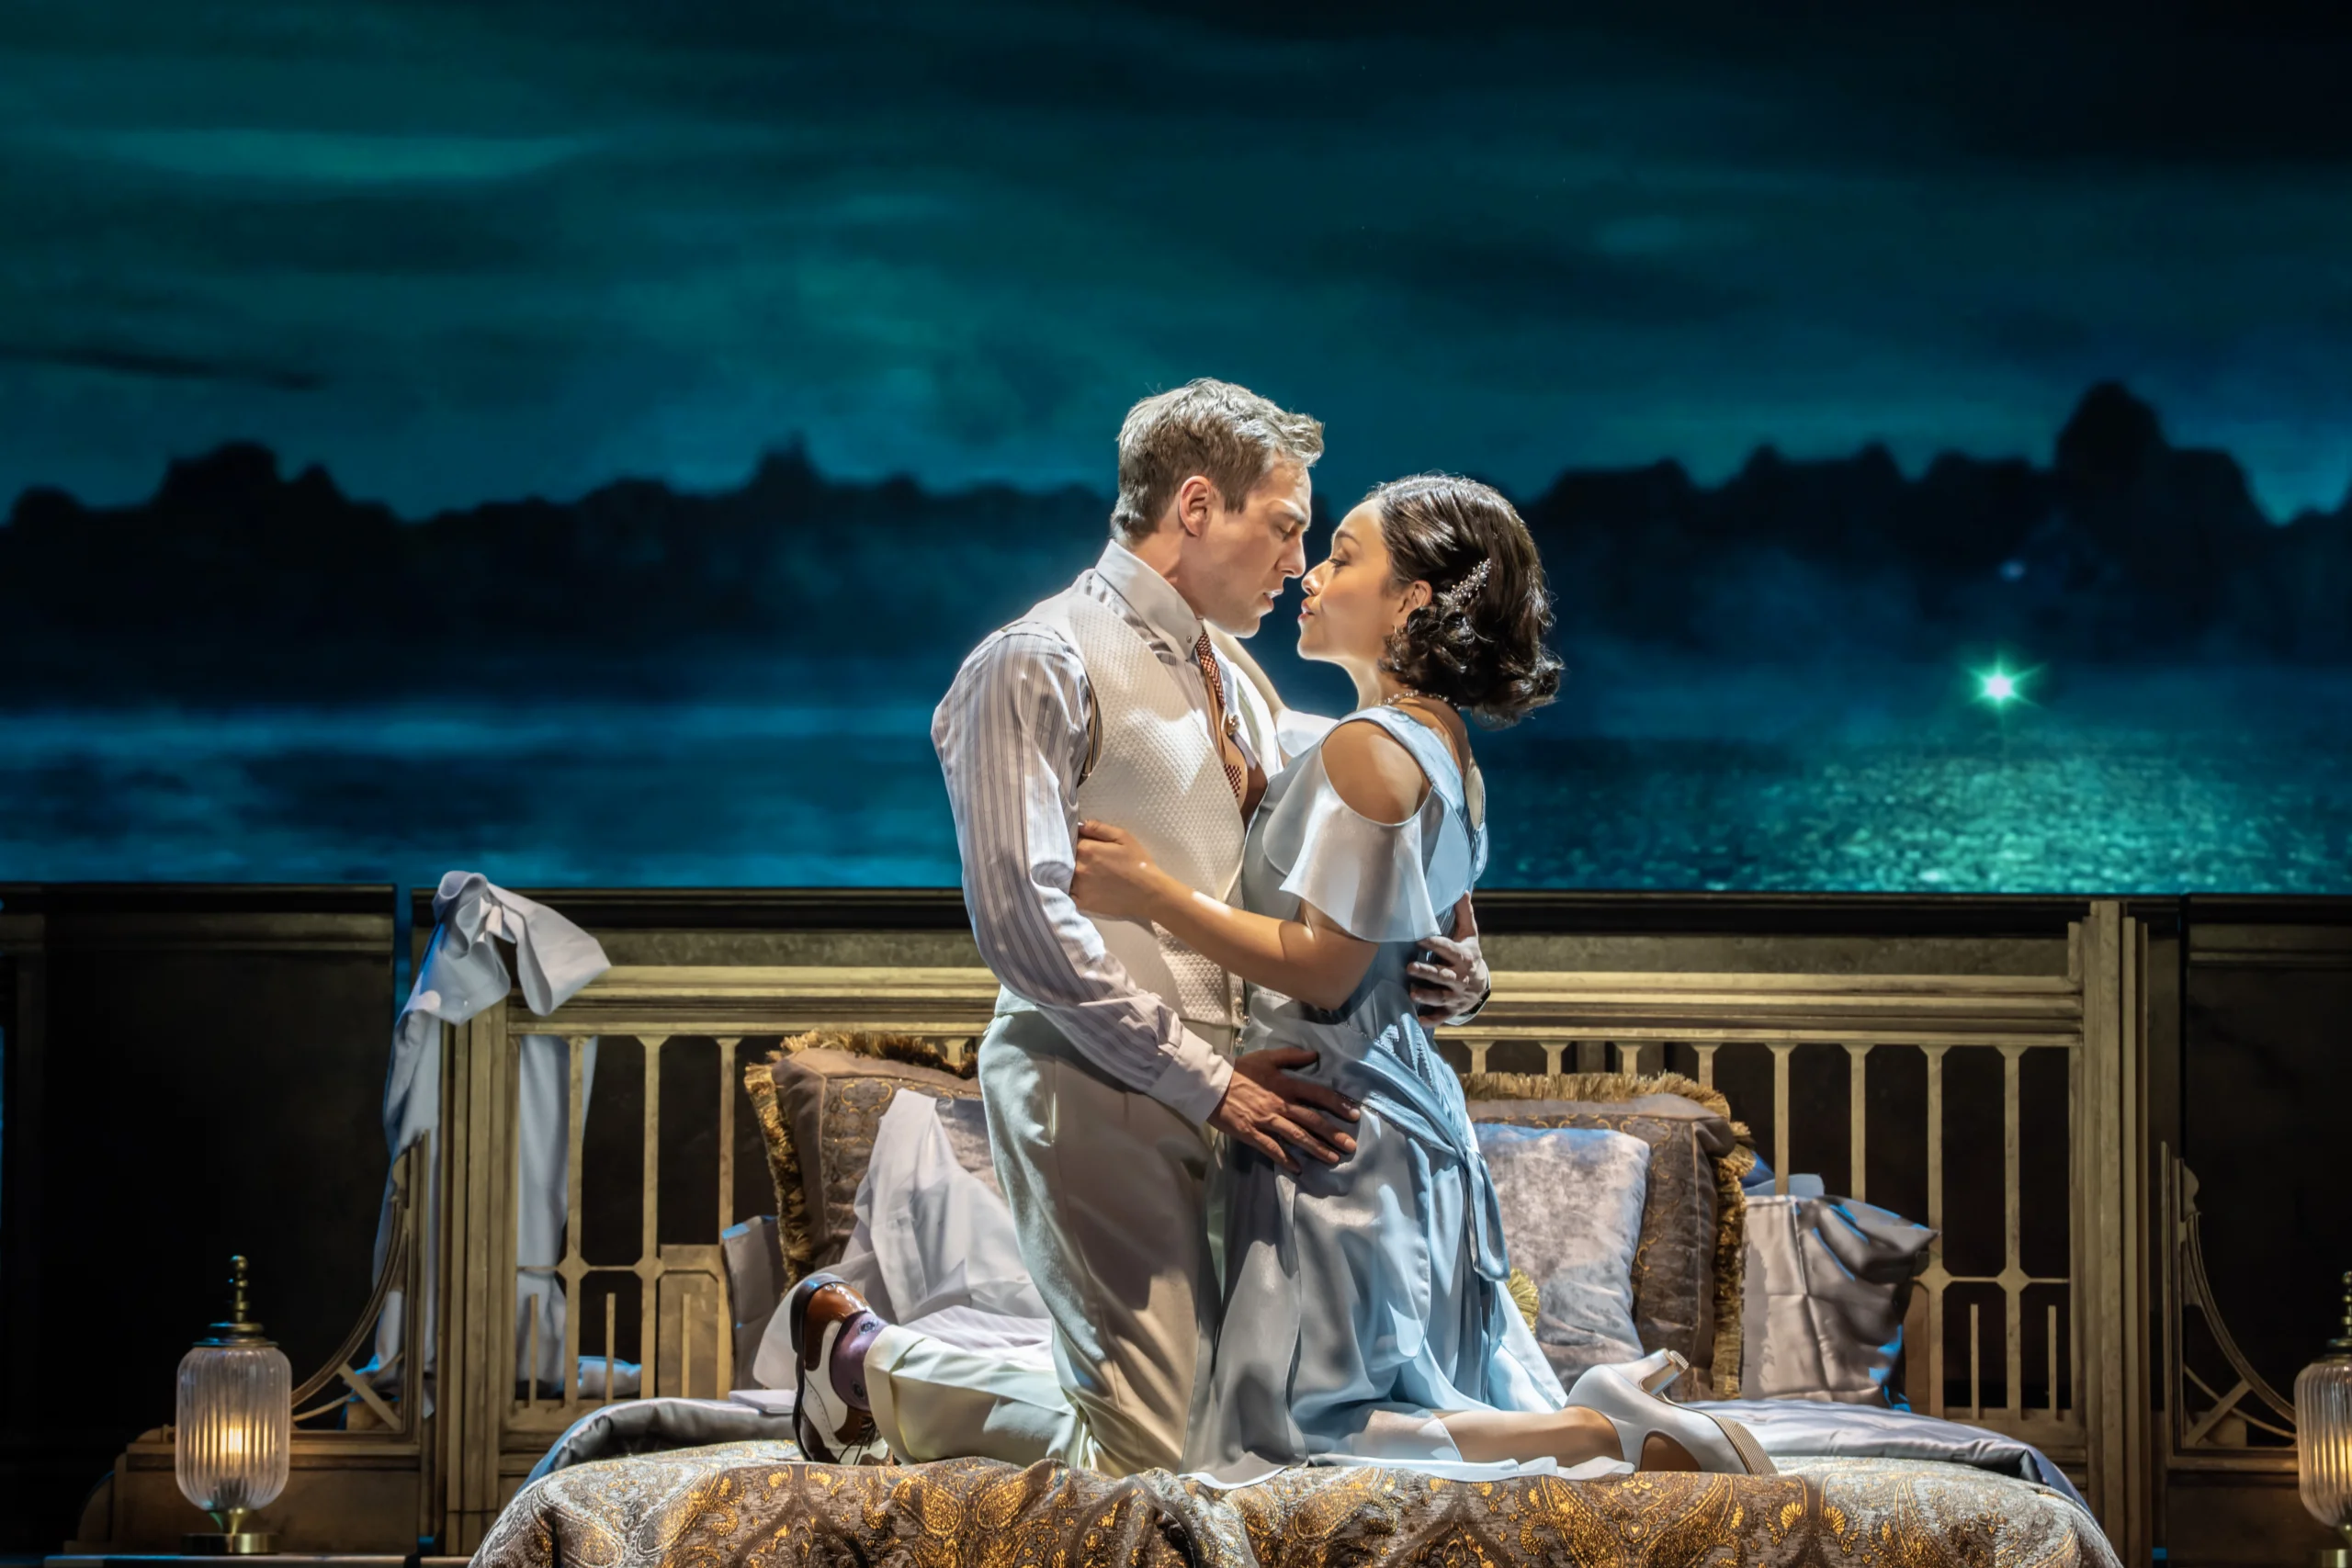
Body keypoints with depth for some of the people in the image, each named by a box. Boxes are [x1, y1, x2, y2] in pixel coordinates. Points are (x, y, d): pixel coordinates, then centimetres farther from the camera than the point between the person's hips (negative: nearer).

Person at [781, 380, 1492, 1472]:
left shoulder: (1235, 681, 20)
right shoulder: (1041, 666, -8)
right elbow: (1022, 922, -16)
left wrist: (1442, 960, 1)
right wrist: (1204, 1082, -16)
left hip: (1224, 1095, 9)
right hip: (1097, 1098, -9)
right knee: (1148, 1461, -15)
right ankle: (863, 1360, 8)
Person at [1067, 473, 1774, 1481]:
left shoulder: (1366, 750, -16)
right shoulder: (1444, 749, 13)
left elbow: (1322, 966, -20)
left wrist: (1156, 895, -17)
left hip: (1340, 1126, -10)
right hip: (1409, 1109, 10)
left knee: (1298, 1435, -11)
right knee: (1454, 1404, 13)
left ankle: (1608, 1433, -16)